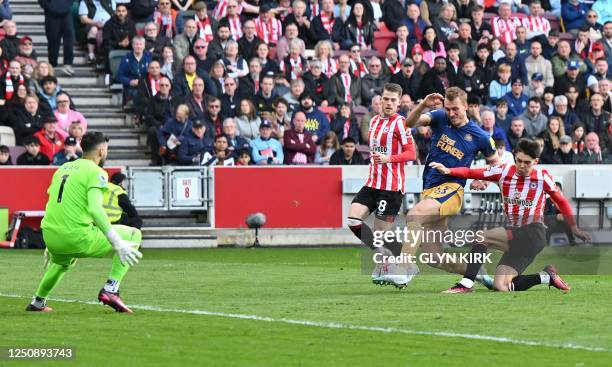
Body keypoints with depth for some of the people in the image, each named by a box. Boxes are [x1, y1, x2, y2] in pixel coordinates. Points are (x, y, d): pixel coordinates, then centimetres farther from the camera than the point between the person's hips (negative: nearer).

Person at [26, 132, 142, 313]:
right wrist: (117, 243, -26)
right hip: (77, 238, -8)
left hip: (51, 237, 8)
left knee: (63, 260, 43)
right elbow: (94, 208, -22)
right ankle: (110, 289, -4)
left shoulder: (62, 169, 18)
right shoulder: (96, 172, -6)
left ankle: (38, 302, 44)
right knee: (134, 234, 7)